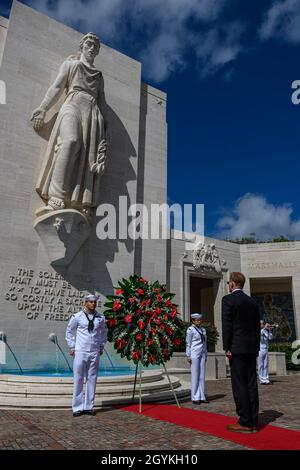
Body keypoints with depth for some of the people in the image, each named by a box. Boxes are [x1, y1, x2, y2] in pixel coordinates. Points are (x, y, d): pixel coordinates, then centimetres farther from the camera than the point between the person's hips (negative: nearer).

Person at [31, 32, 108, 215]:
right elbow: (56, 88, 13)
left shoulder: (99, 75, 32)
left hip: (93, 112, 4)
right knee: (71, 141, -34)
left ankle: (82, 202, -25)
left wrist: (104, 124, 13)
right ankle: (57, 196, -41)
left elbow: (102, 101, 27)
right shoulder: (70, 63, 24)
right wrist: (42, 109, 1)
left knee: (90, 156, -17)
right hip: (73, 105, -4)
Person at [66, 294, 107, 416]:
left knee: (92, 380, 7)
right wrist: (71, 346, 4)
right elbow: (69, 331, 8)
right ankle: (77, 407, 13)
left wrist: (101, 346, 12)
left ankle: (89, 406, 18)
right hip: (80, 351, -2)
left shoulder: (101, 317, 3)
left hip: (95, 352, 2)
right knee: (78, 380, 1)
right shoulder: (77, 317, -4)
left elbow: (104, 332, 18)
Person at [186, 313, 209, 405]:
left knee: (202, 376, 7)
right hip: (194, 354, -6)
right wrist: (188, 356, -8)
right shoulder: (190, 330, -6)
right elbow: (188, 343, -6)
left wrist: (205, 355, 17)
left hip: (202, 354, 6)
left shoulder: (203, 330, 14)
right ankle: (195, 397, 5)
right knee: (195, 376, -2)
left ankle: (202, 397, 14)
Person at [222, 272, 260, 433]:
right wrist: (256, 348, 19)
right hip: (251, 348, 7)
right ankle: (253, 422, 16)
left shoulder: (228, 299, -7)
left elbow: (227, 324, -13)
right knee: (251, 384, 10)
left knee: (239, 385, -2)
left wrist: (227, 348, -10)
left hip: (237, 348, -7)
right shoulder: (252, 302, 13)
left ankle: (245, 423, 2)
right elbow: (257, 326, 14)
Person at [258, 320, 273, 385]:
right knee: (261, 366, -1)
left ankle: (266, 380, 9)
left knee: (266, 365, 5)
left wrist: (269, 329, -4)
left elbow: (270, 338, 0)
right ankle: (261, 380, 2)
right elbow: (259, 334, -21)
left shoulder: (266, 331, 12)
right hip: (260, 350, -4)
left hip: (266, 350, 4)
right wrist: (265, 328, -19)